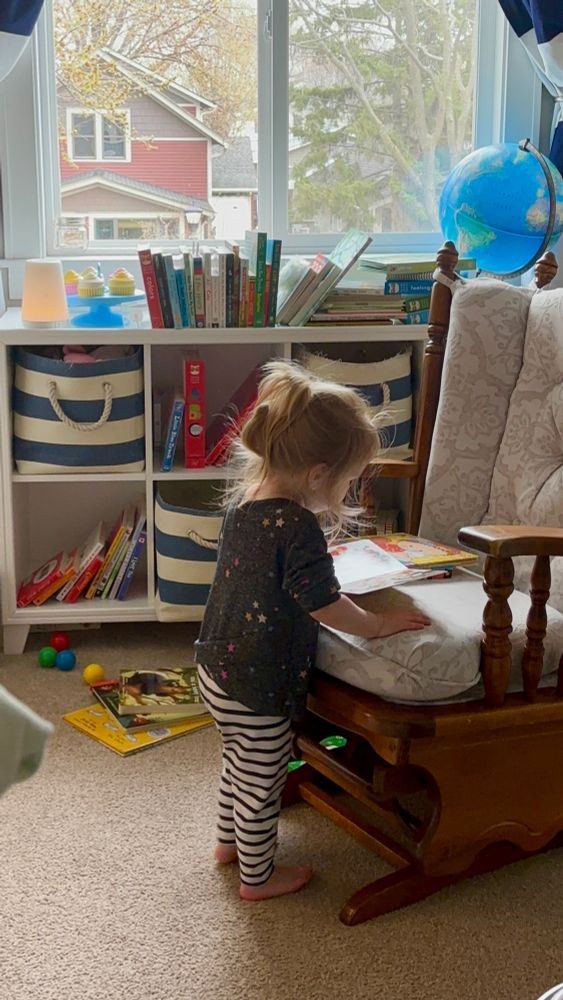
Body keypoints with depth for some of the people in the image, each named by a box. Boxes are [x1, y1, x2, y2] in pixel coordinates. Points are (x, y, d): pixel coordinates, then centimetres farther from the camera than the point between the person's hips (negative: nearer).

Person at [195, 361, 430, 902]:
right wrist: (377, 624, -10)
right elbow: (322, 604, -23)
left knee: (238, 762, 29)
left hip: (217, 667, 9)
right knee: (261, 783, 12)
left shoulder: (242, 498, -2)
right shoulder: (296, 526, -29)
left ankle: (229, 840, 49)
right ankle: (257, 877, 30)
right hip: (258, 688, -9)